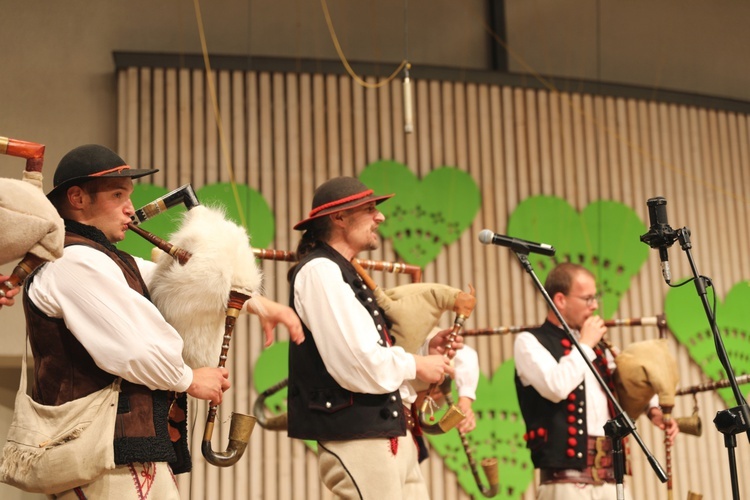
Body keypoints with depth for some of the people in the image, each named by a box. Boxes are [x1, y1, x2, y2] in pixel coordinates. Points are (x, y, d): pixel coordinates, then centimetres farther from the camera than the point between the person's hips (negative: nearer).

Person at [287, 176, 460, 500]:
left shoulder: (345, 273, 18)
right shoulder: (319, 271, -12)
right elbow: (357, 366, -21)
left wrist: (426, 352, 6)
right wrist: (415, 366, -7)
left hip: (389, 434, 10)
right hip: (357, 438, -10)